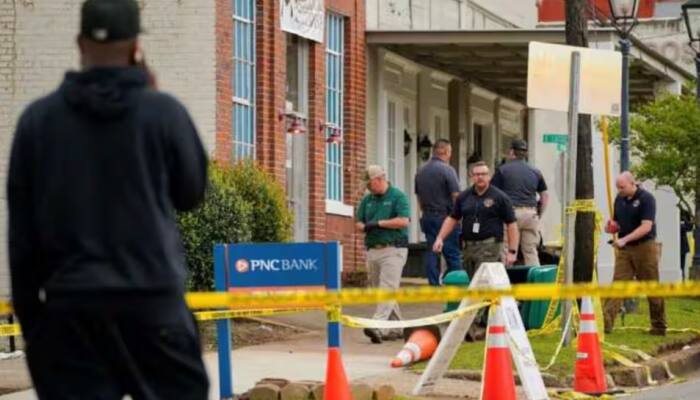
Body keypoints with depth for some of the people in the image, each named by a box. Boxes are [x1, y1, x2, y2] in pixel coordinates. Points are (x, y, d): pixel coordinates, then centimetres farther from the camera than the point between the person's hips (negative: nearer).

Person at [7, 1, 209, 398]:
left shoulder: (38, 118, 2)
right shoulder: (163, 112, -5)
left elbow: (21, 227, 5)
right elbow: (192, 192, 9)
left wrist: (28, 307, 13)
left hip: (70, 303, 2)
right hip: (152, 296, -2)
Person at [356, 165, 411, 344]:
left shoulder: (398, 197, -4)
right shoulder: (367, 200, 15)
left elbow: (404, 221, -15)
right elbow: (359, 223, 16)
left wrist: (378, 223, -13)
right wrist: (364, 227, -8)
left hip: (393, 250, -7)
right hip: (373, 249, 7)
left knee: (387, 289, -15)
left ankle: (378, 327, -27)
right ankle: (396, 328, 19)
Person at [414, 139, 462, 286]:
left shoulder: (421, 171, 10)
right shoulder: (447, 170, -12)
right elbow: (456, 196, -15)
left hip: (427, 217, 6)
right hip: (445, 217, -6)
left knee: (431, 254, 7)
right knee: (453, 254, -4)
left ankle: (434, 284, 6)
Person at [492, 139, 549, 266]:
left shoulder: (502, 170, 2)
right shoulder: (535, 172, 13)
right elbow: (545, 196, 15)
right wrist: (538, 215, 21)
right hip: (531, 213, 4)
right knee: (531, 252, 7)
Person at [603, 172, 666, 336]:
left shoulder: (646, 199, -11)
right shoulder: (619, 199, 9)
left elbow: (646, 226, -19)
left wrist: (625, 239, -26)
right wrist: (611, 227, -4)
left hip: (644, 247, -5)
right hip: (624, 249, 5)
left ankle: (659, 327, 14)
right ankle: (606, 322, -14)